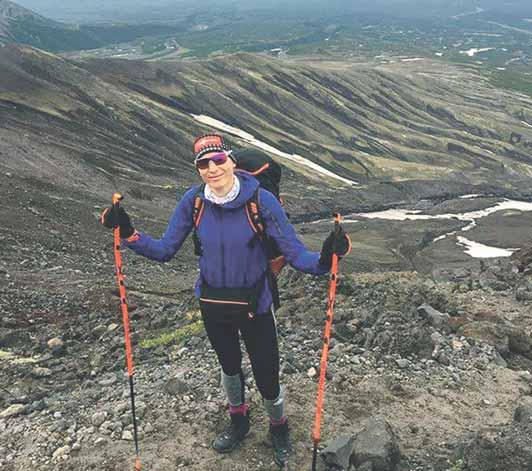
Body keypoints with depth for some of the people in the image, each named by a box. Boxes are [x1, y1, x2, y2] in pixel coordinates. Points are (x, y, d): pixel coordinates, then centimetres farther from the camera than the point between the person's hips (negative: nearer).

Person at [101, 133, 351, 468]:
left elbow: (295, 253, -24)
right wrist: (128, 234, -22)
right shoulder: (194, 201, -13)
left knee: (267, 376, 6)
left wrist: (323, 261, -44)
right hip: (213, 303, 3)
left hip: (254, 305, -3)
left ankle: (280, 430, 43)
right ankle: (239, 422, 57)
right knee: (229, 366, 26)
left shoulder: (261, 200, -22)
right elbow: (165, 250, -7)